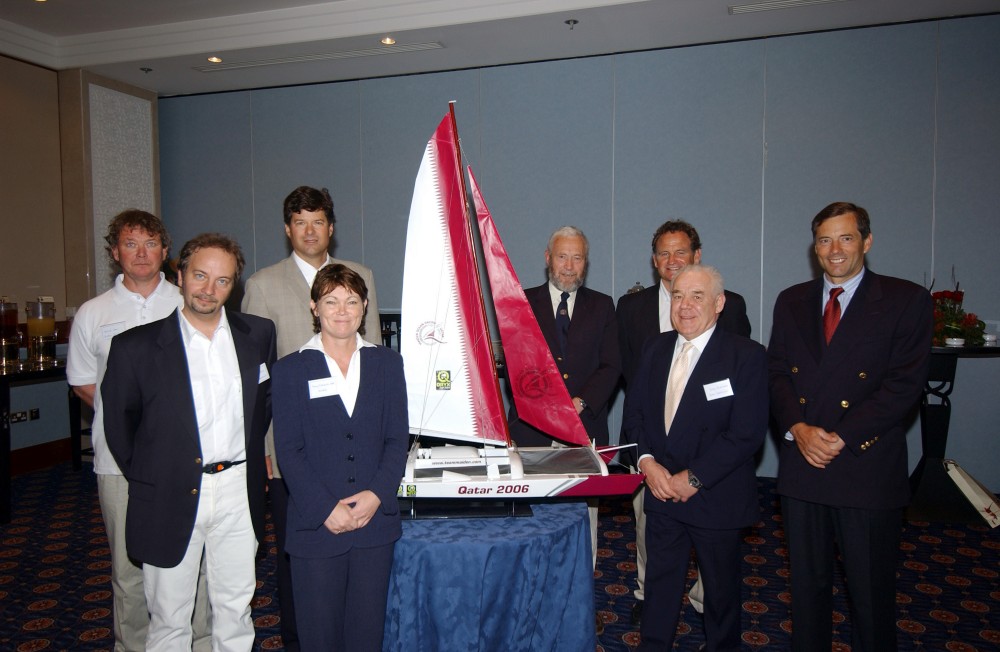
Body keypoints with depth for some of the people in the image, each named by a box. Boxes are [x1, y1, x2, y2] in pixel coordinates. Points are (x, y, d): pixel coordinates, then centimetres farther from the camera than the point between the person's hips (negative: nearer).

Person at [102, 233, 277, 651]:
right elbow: (118, 424, 3)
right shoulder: (136, 346, -6)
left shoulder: (258, 334, 1)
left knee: (235, 613, 15)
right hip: (170, 496, -2)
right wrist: (147, 478, 4)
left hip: (238, 492, 2)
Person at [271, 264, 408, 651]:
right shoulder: (291, 370, 1)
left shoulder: (387, 363, 6)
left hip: (375, 520, 2)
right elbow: (288, 451, -4)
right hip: (315, 527, -1)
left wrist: (376, 495, -11)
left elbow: (398, 439, 3)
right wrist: (325, 509, -13)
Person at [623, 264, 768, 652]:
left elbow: (747, 433, -17)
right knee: (659, 580, 17)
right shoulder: (656, 348, 4)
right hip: (661, 490, 4)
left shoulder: (747, 356, -12)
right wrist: (647, 462, -10)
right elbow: (634, 412, 6)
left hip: (716, 498, -4)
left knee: (721, 587, 16)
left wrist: (693, 478, -18)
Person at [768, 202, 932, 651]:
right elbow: (776, 374, 5)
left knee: (872, 592, 11)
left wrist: (842, 438, -16)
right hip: (801, 465, 3)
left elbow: (904, 384, -10)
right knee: (807, 583, 17)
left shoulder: (907, 301, -2)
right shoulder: (791, 302, 9)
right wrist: (798, 428, -12)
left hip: (867, 470, -3)